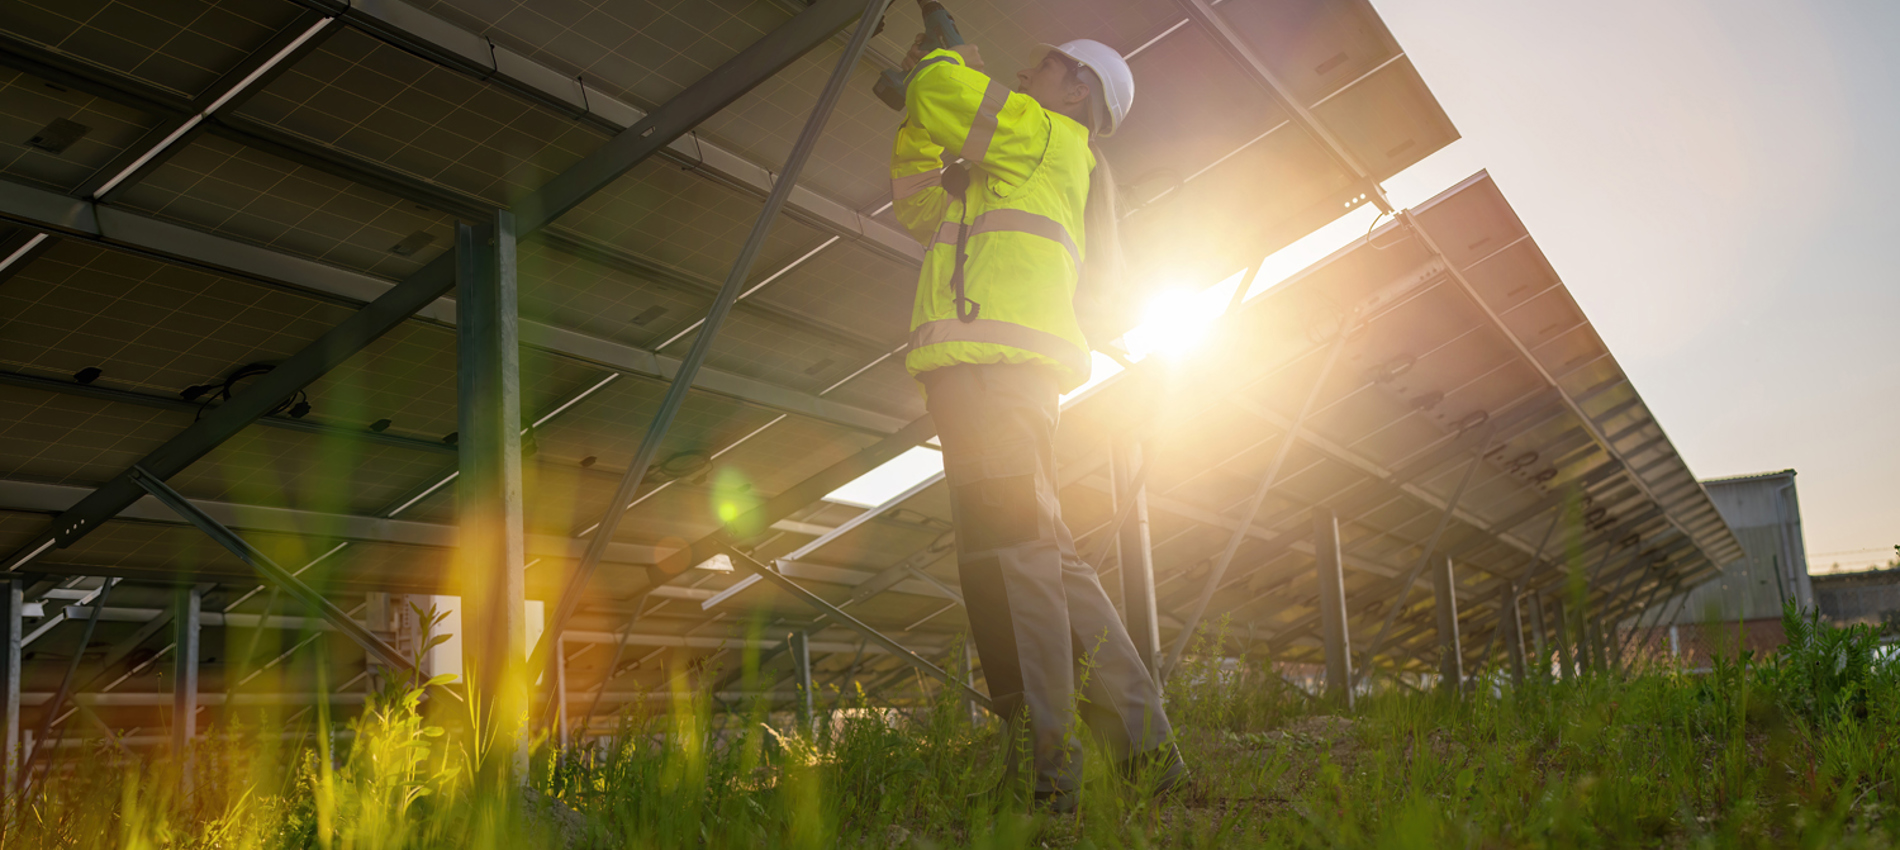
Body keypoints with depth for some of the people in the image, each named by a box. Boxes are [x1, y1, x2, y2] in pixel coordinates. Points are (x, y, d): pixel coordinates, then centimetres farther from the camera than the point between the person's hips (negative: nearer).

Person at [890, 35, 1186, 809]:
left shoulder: (1051, 137, 9)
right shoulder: (1014, 171, 35)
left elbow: (944, 95, -4)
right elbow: (921, 206, 40)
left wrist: (948, 65, 19)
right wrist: (918, 116, 32)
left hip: (991, 350, -10)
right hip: (1011, 367, 10)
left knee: (1008, 547, -17)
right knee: (1048, 555, 6)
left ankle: (1042, 764, -22)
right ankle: (1144, 747, 5)